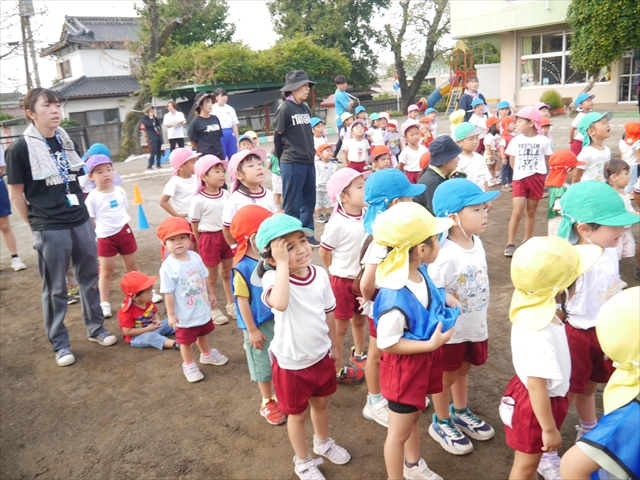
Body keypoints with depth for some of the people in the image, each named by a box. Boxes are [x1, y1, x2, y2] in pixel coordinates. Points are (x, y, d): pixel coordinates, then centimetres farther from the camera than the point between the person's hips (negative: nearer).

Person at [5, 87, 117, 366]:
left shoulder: (66, 141, 7)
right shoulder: (20, 148, -9)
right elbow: (16, 194, -4)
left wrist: (81, 210, 13)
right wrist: (37, 224, 1)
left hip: (81, 222, 5)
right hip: (50, 231, -5)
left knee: (89, 278, 15)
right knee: (55, 289, 6)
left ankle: (95, 328, 32)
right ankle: (59, 344, 20)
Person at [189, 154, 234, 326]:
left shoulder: (226, 194, -2)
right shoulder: (198, 200, -17)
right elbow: (194, 224, -8)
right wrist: (201, 243, -2)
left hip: (226, 236, 5)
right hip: (209, 238, -5)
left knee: (227, 273, 18)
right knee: (211, 276, 10)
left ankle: (231, 304, 34)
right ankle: (213, 309, 24)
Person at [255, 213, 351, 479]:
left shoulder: (320, 274, -10)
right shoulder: (272, 277, -27)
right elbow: (280, 303, -52)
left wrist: (334, 346, 13)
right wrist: (283, 264, -45)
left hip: (321, 355, 5)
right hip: (291, 363, -5)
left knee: (321, 402, 28)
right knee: (298, 414, 17)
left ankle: (322, 442, 58)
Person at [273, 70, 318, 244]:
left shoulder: (306, 108, 10)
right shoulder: (285, 108, -10)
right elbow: (278, 137, -3)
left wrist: (311, 153, 14)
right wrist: (283, 160, 6)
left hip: (309, 162, 7)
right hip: (292, 164, -7)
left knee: (309, 201, 13)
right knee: (292, 204, 2)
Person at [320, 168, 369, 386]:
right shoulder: (338, 223, -25)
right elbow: (324, 252, -13)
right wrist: (338, 272, -2)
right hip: (343, 281, -6)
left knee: (360, 320, 24)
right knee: (340, 326, 10)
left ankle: (358, 355, 46)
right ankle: (337, 369, 26)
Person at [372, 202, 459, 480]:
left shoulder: (420, 272, -9)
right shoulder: (395, 298, -36)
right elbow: (386, 343, -27)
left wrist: (447, 301, -3)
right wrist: (431, 344, -28)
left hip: (423, 360, 9)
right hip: (405, 366, -9)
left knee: (414, 415, 31)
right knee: (399, 431, 13)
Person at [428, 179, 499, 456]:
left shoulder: (477, 242, -4)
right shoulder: (446, 256, -31)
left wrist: (482, 316, 15)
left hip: (475, 326, 7)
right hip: (451, 331, -7)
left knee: (463, 370, 27)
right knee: (446, 377, 15)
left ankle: (461, 413, 49)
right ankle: (441, 423, 37)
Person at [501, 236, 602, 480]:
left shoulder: (537, 311, -12)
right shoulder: (541, 335, -39)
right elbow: (537, 386, -31)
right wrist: (549, 429, -21)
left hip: (539, 395, 8)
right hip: (533, 404, -8)